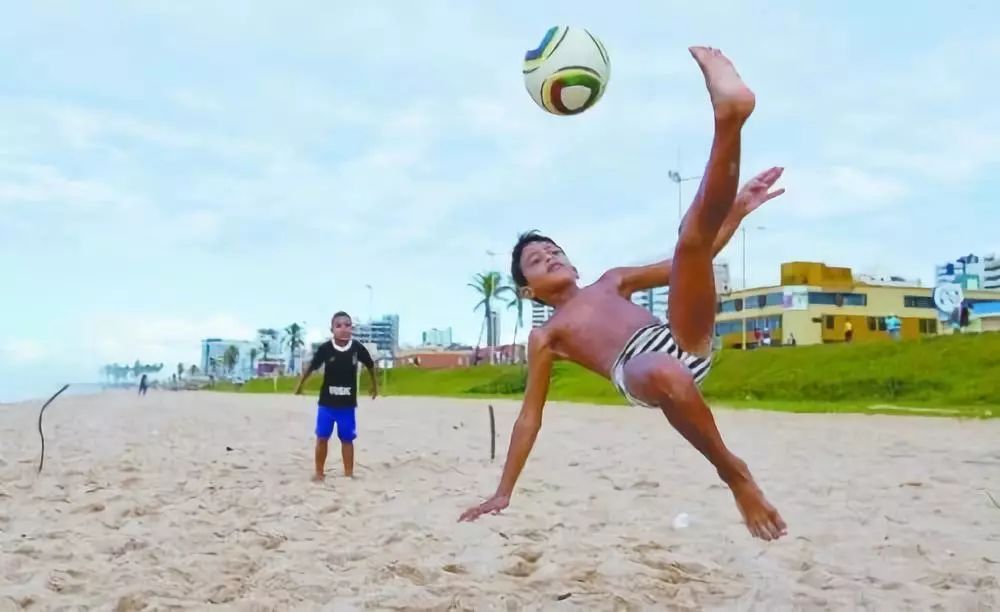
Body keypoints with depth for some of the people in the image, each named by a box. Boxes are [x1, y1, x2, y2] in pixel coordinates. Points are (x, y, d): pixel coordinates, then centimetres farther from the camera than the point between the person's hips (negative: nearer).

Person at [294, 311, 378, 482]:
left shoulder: (357, 348, -11)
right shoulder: (325, 348, -14)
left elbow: (370, 366, 7)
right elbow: (311, 367, 0)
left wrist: (375, 385, 18)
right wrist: (300, 386, 11)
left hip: (348, 404, 0)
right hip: (326, 402, 0)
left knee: (347, 439, 7)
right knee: (322, 438, 6)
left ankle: (349, 473, 17)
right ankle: (319, 472, 20)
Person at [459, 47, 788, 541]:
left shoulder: (612, 280, 32)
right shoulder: (545, 337, 24)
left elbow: (697, 259, 30)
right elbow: (530, 416, 22)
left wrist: (737, 210, 18)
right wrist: (503, 492, 20)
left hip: (686, 342, 4)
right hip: (640, 373, -4)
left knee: (693, 234, -12)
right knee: (668, 375, -43)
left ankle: (729, 117, -36)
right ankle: (734, 474, -25)